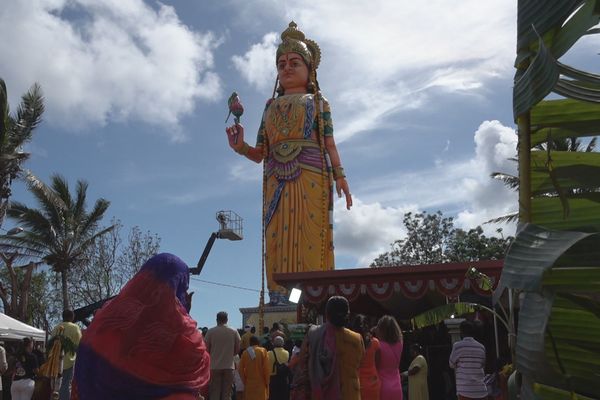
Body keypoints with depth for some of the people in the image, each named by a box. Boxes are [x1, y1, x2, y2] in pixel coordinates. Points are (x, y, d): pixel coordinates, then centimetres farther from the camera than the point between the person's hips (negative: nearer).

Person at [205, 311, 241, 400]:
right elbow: (237, 349, 4)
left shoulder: (211, 331, -3)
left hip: (215, 366, -1)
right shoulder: (234, 332, 1)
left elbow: (206, 349, 0)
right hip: (229, 366, 1)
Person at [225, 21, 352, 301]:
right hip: (277, 180, 3)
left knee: (311, 235, -12)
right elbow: (260, 153, 18)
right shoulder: (271, 106, 25)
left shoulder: (318, 102, 18)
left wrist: (339, 176, -6)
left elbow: (330, 144, 8)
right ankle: (278, 299, -10)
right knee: (278, 239, -7)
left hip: (311, 177, -3)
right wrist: (240, 147, -2)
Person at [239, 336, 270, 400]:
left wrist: (244, 381, 11)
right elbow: (266, 368, -8)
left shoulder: (245, 353, 1)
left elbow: (241, 369, 2)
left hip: (249, 384, 2)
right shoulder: (262, 351, -5)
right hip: (261, 383, -2)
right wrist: (267, 382, 0)